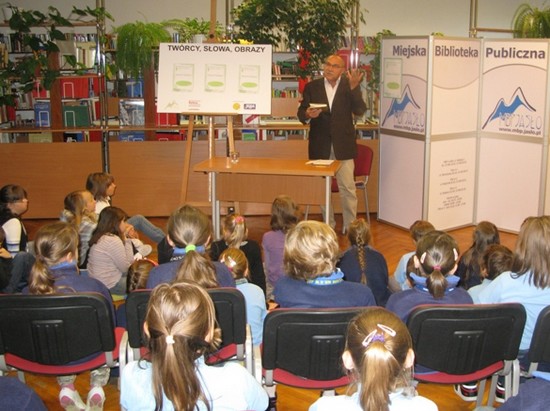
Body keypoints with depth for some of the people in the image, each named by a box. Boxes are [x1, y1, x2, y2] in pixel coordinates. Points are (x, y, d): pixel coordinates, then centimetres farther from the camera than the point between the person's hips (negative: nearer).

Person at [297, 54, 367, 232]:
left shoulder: (349, 86, 2)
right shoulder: (312, 87, 5)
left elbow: (360, 110, -10)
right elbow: (301, 113, 4)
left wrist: (354, 87, -23)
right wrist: (308, 114, -20)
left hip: (342, 145, -2)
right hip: (320, 145, 2)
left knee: (348, 187, -2)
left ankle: (350, 227, 8)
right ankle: (327, 225, 22)